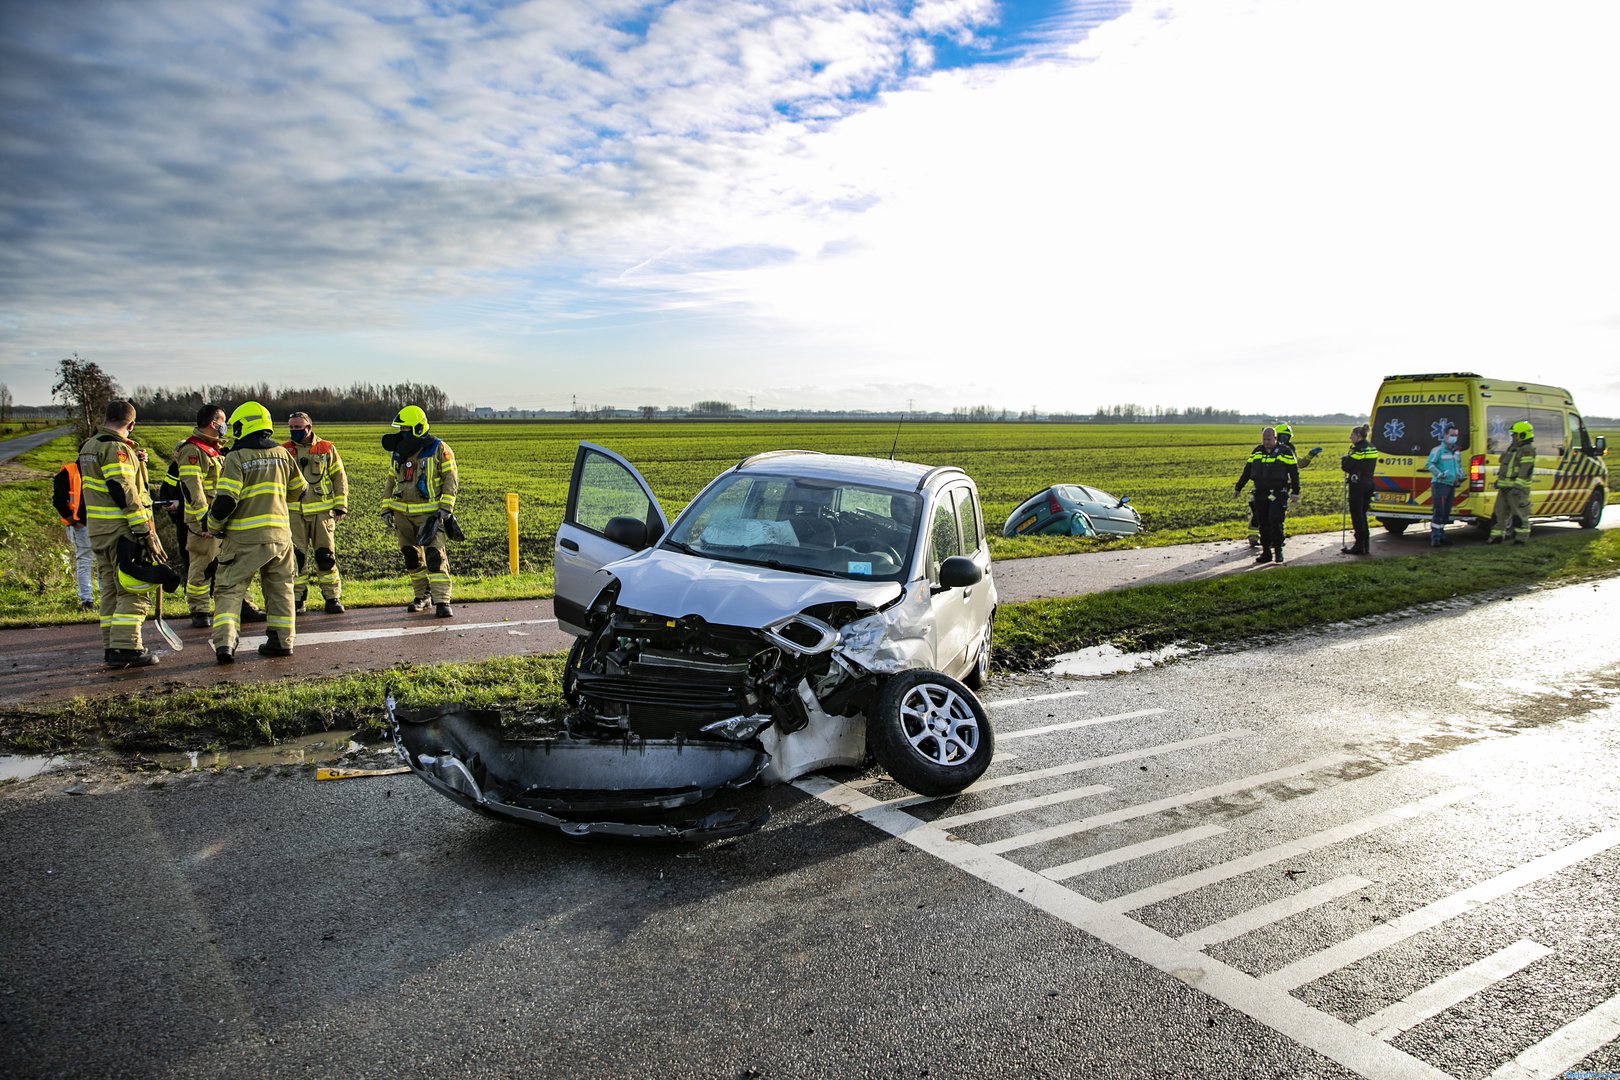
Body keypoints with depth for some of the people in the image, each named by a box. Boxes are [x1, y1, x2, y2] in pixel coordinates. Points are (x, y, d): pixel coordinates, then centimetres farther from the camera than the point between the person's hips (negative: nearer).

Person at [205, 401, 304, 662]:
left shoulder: (236, 457, -9)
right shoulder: (282, 453, 6)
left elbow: (225, 500, -15)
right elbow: (297, 489, 18)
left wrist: (214, 526, 1)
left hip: (244, 537, -4)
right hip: (279, 534, 4)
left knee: (229, 589, 2)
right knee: (280, 588, 15)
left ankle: (225, 643, -9)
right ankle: (281, 640, 18)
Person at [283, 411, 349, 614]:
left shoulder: (327, 449, 6)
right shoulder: (284, 451, 8)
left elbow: (339, 477, 9)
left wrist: (340, 505, 2)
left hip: (323, 511, -1)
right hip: (294, 512, 1)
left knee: (326, 555, -1)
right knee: (296, 556, 1)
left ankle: (332, 598, 6)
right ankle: (296, 599, 11)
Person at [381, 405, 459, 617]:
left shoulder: (439, 449, -5)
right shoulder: (399, 452, 12)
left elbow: (450, 480, -6)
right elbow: (391, 481, 19)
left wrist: (445, 508, -14)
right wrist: (386, 508, 10)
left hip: (429, 513, -6)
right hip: (402, 514, 6)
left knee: (435, 557, -14)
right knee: (412, 557, 11)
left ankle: (442, 601, -15)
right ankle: (422, 596, 25)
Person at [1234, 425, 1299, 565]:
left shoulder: (1285, 451, -3)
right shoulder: (1257, 451, 10)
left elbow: (1294, 472, -2)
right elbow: (1247, 471, 16)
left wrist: (1295, 492, -8)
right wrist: (1238, 488, 15)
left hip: (1278, 494, -4)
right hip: (1260, 493, 4)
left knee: (1275, 521, -13)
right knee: (1263, 524, 6)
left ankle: (1278, 550, 2)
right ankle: (1266, 553, 13)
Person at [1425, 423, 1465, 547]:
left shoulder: (1456, 451, 16)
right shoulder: (1438, 450, -9)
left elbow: (1459, 465, 30)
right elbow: (1429, 464, -18)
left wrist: (1461, 475, 14)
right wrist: (1439, 474, -25)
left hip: (1451, 486, 8)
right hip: (1440, 485, -8)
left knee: (1446, 513, 12)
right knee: (1439, 512, -12)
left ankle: (1441, 535, 21)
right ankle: (1435, 538, -11)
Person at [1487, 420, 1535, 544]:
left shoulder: (1527, 450, -13)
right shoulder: (1512, 447, 18)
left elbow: (1525, 471, -21)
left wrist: (1517, 486, -26)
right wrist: (1499, 480, 23)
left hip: (1517, 489, -10)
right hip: (1505, 487, 10)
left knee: (1519, 514, -3)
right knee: (1499, 513, 11)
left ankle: (1520, 538, 3)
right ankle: (1497, 536, 16)